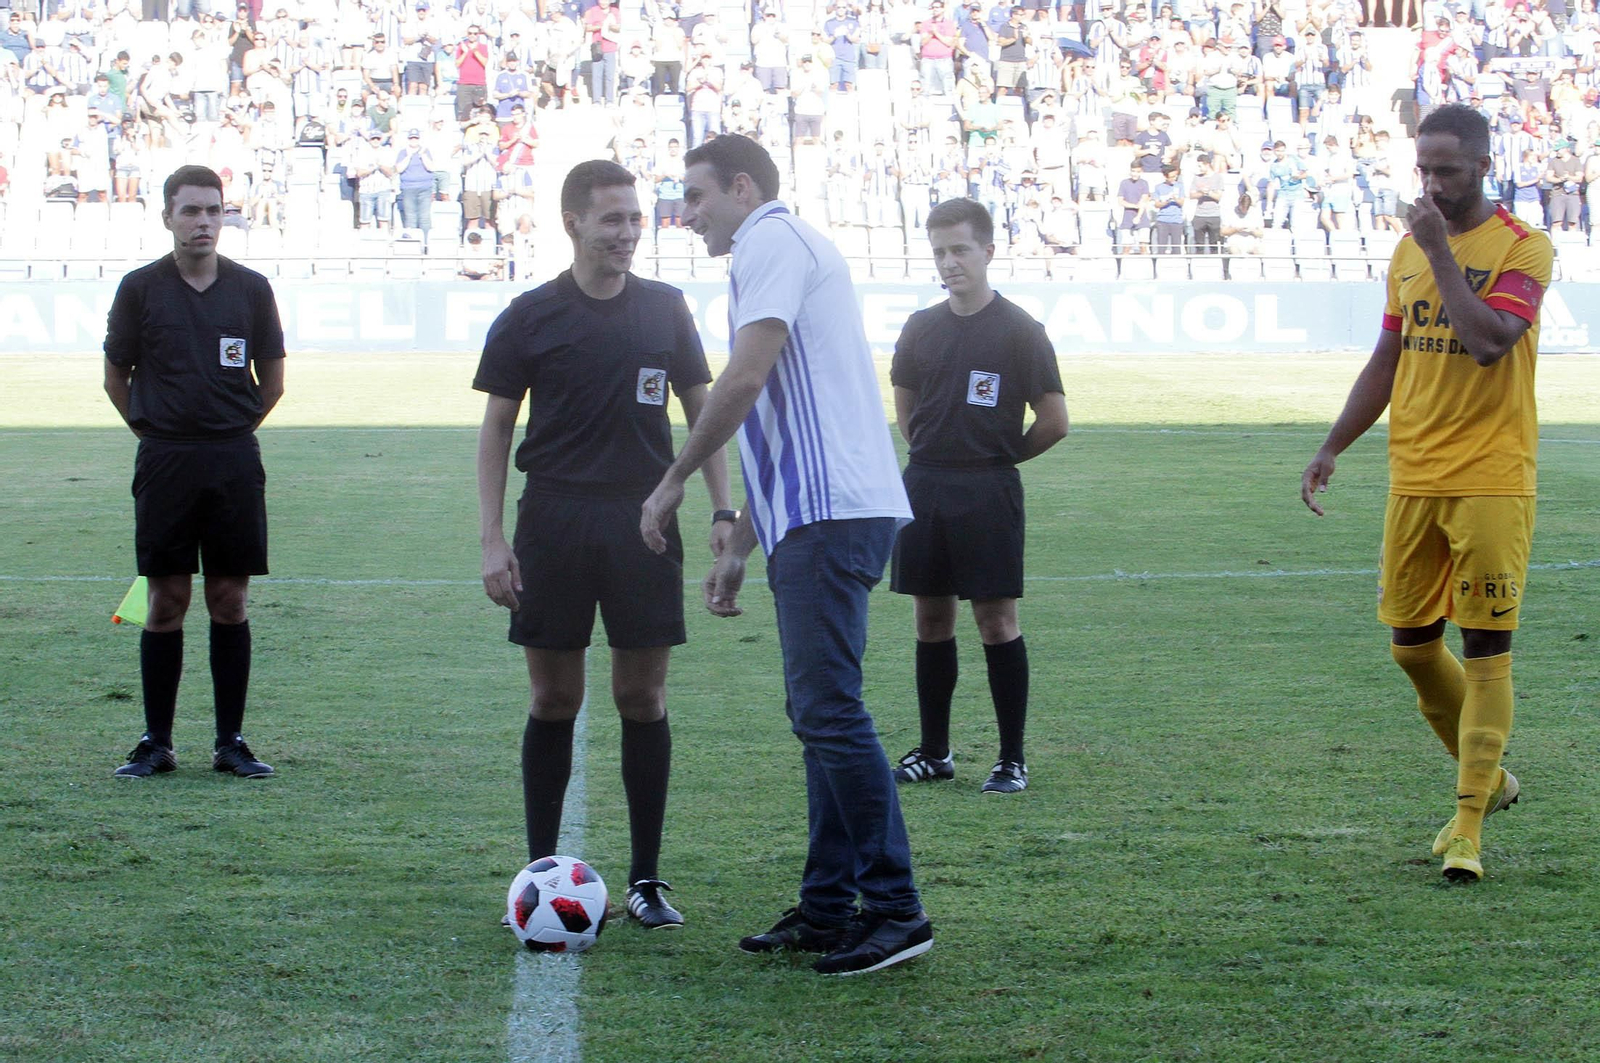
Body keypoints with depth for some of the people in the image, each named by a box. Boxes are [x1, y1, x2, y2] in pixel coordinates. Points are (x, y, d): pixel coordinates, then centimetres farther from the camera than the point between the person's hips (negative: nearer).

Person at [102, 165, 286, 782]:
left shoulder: (250, 289, 4)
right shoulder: (140, 288, 1)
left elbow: (272, 381, 13)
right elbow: (116, 376, 10)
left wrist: (230, 431, 12)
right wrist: (157, 432, 9)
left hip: (235, 460, 1)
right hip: (164, 462, -1)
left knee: (230, 601, 3)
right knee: (166, 602, 1)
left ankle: (231, 741, 9)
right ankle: (156, 742, 7)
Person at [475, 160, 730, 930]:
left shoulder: (665, 309, 6)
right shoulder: (530, 317, 0)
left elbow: (700, 409, 13)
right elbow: (496, 426, 3)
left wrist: (722, 509, 3)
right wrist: (492, 539, -4)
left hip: (644, 520, 1)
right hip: (555, 518, -1)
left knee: (643, 699, 2)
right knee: (553, 701, 3)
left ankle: (646, 880, 10)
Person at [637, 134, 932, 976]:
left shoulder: (772, 241, -4)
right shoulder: (787, 248, 27)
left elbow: (747, 379, -16)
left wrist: (673, 481, -7)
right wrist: (738, 546, 28)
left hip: (830, 513, -11)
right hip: (813, 517, 11)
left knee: (828, 709, -12)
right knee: (818, 712, 11)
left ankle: (895, 910, -13)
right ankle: (828, 908, 15)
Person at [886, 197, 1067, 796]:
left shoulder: (1019, 331, -6)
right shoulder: (920, 329, 9)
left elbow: (1054, 420, -4)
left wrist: (998, 457, 5)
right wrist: (934, 457, 11)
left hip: (989, 492, -5)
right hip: (924, 487, 5)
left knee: (996, 619, -4)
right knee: (930, 618, 9)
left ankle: (1012, 760, 2)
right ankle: (934, 752, 19)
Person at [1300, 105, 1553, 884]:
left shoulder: (1522, 250, -7)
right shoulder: (1409, 252, 13)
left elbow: (1487, 342, -23)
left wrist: (1441, 252, -19)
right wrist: (1332, 449, 16)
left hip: (1490, 482, -6)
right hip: (1413, 481, 7)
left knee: (1484, 649, -6)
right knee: (1411, 645, 9)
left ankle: (1469, 827, -3)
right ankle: (1487, 779, 30)